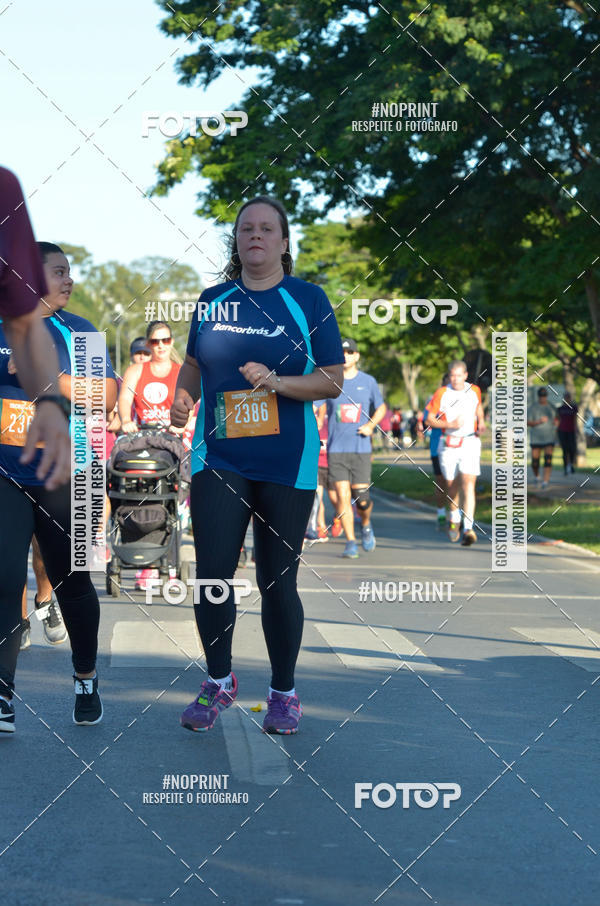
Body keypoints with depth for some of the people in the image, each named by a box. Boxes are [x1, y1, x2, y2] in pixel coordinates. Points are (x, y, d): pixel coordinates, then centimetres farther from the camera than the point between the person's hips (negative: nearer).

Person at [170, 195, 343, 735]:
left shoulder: (308, 299, 0)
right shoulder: (213, 300, 8)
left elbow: (333, 381, -2)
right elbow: (194, 364, 21)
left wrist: (278, 382, -18)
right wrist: (183, 397, 0)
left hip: (287, 463, -2)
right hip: (218, 460, 2)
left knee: (278, 581, 3)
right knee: (211, 574, -4)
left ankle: (284, 693, 19)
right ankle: (219, 683, 16)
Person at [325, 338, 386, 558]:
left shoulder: (368, 381, 6)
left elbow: (381, 407, 18)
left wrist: (371, 425, 1)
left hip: (361, 449, 0)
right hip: (336, 449, 0)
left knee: (361, 498, -2)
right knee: (342, 496, -8)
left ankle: (366, 525, 30)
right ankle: (350, 542, 0)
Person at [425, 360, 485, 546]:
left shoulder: (474, 390, 4)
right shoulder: (442, 393, -4)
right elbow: (429, 419, -1)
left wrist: (481, 421, 10)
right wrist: (450, 424, -16)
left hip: (470, 442, 0)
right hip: (449, 445, 0)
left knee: (468, 484, -15)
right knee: (452, 486, 10)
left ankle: (468, 529, -23)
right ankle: (454, 520, 39)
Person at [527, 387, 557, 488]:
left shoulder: (551, 407, 7)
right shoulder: (533, 408, -2)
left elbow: (556, 419, 22)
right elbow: (528, 422, -7)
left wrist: (556, 422, -2)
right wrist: (539, 421, -21)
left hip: (549, 438, 1)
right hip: (536, 439, -1)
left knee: (548, 460, -15)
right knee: (535, 462, 3)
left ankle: (545, 482, -18)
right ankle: (536, 476, 34)